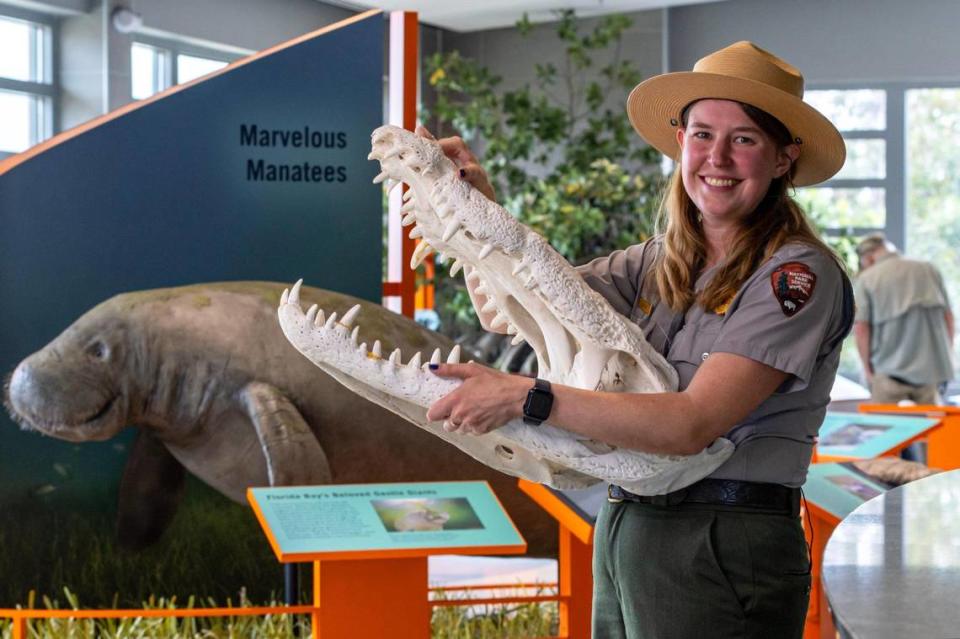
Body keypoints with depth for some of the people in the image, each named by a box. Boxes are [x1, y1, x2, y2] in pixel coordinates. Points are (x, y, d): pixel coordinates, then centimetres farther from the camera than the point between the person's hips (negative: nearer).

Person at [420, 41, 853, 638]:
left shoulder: (799, 274, -12)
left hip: (724, 553, -6)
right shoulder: (657, 263, 10)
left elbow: (693, 424, -22)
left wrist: (524, 397, -26)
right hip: (622, 534, 6)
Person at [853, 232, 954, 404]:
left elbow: (860, 328, -7)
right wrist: (945, 357, 18)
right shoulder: (929, 270, 9)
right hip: (931, 369, 4)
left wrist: (868, 369, 2)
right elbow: (948, 317, 11)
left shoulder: (866, 279, -2)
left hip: (890, 372, -4)